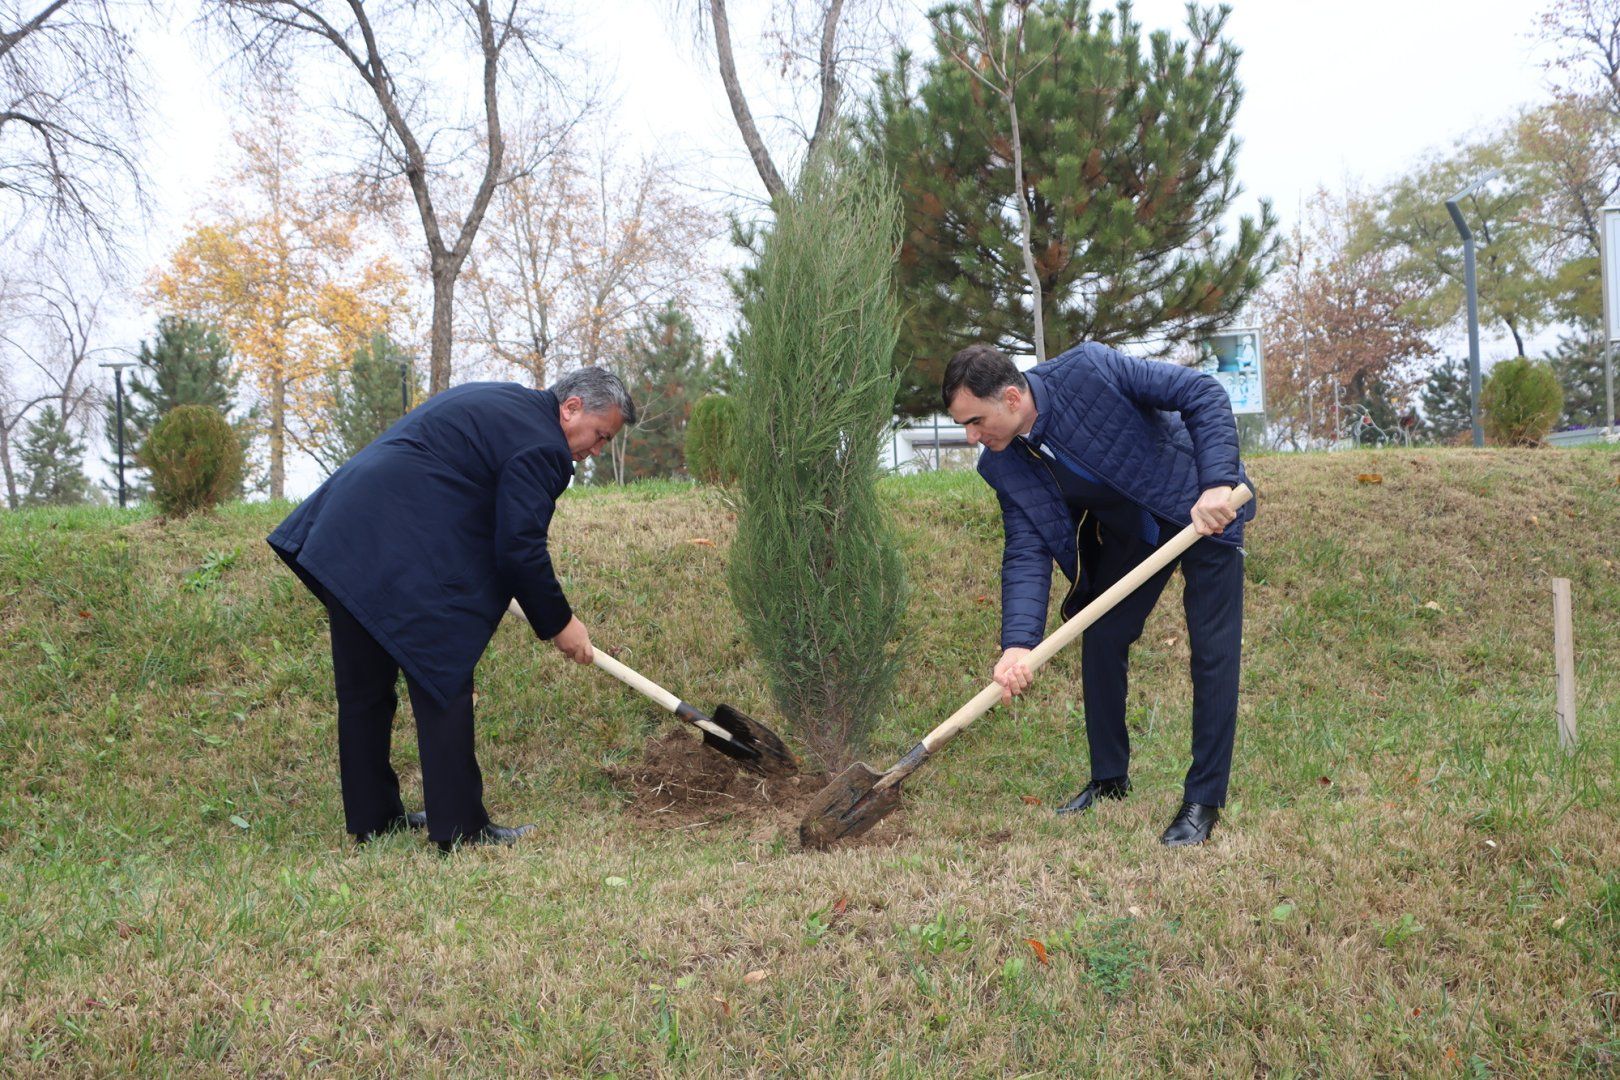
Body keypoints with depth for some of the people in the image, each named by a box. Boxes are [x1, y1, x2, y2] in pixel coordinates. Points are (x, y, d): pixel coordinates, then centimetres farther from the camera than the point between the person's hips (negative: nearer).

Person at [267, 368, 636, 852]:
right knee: (444, 686, -3)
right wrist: (558, 623, 0)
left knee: (363, 686, 14)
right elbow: (520, 548, -12)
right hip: (405, 555, -10)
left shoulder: (496, 401, 23)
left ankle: (371, 818, 23)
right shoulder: (540, 445, -8)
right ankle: (459, 826, 1)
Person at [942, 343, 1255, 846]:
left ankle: (1203, 801, 2)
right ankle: (1109, 780, 22)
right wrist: (1017, 643, -30)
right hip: (1128, 533, 6)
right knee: (1100, 641, 4)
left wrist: (1217, 482, -37)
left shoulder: (1089, 369, -30)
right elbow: (1026, 554, -16)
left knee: (1213, 652, -7)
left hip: (1208, 508, -5)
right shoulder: (1005, 465, -13)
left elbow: (1203, 392, -27)